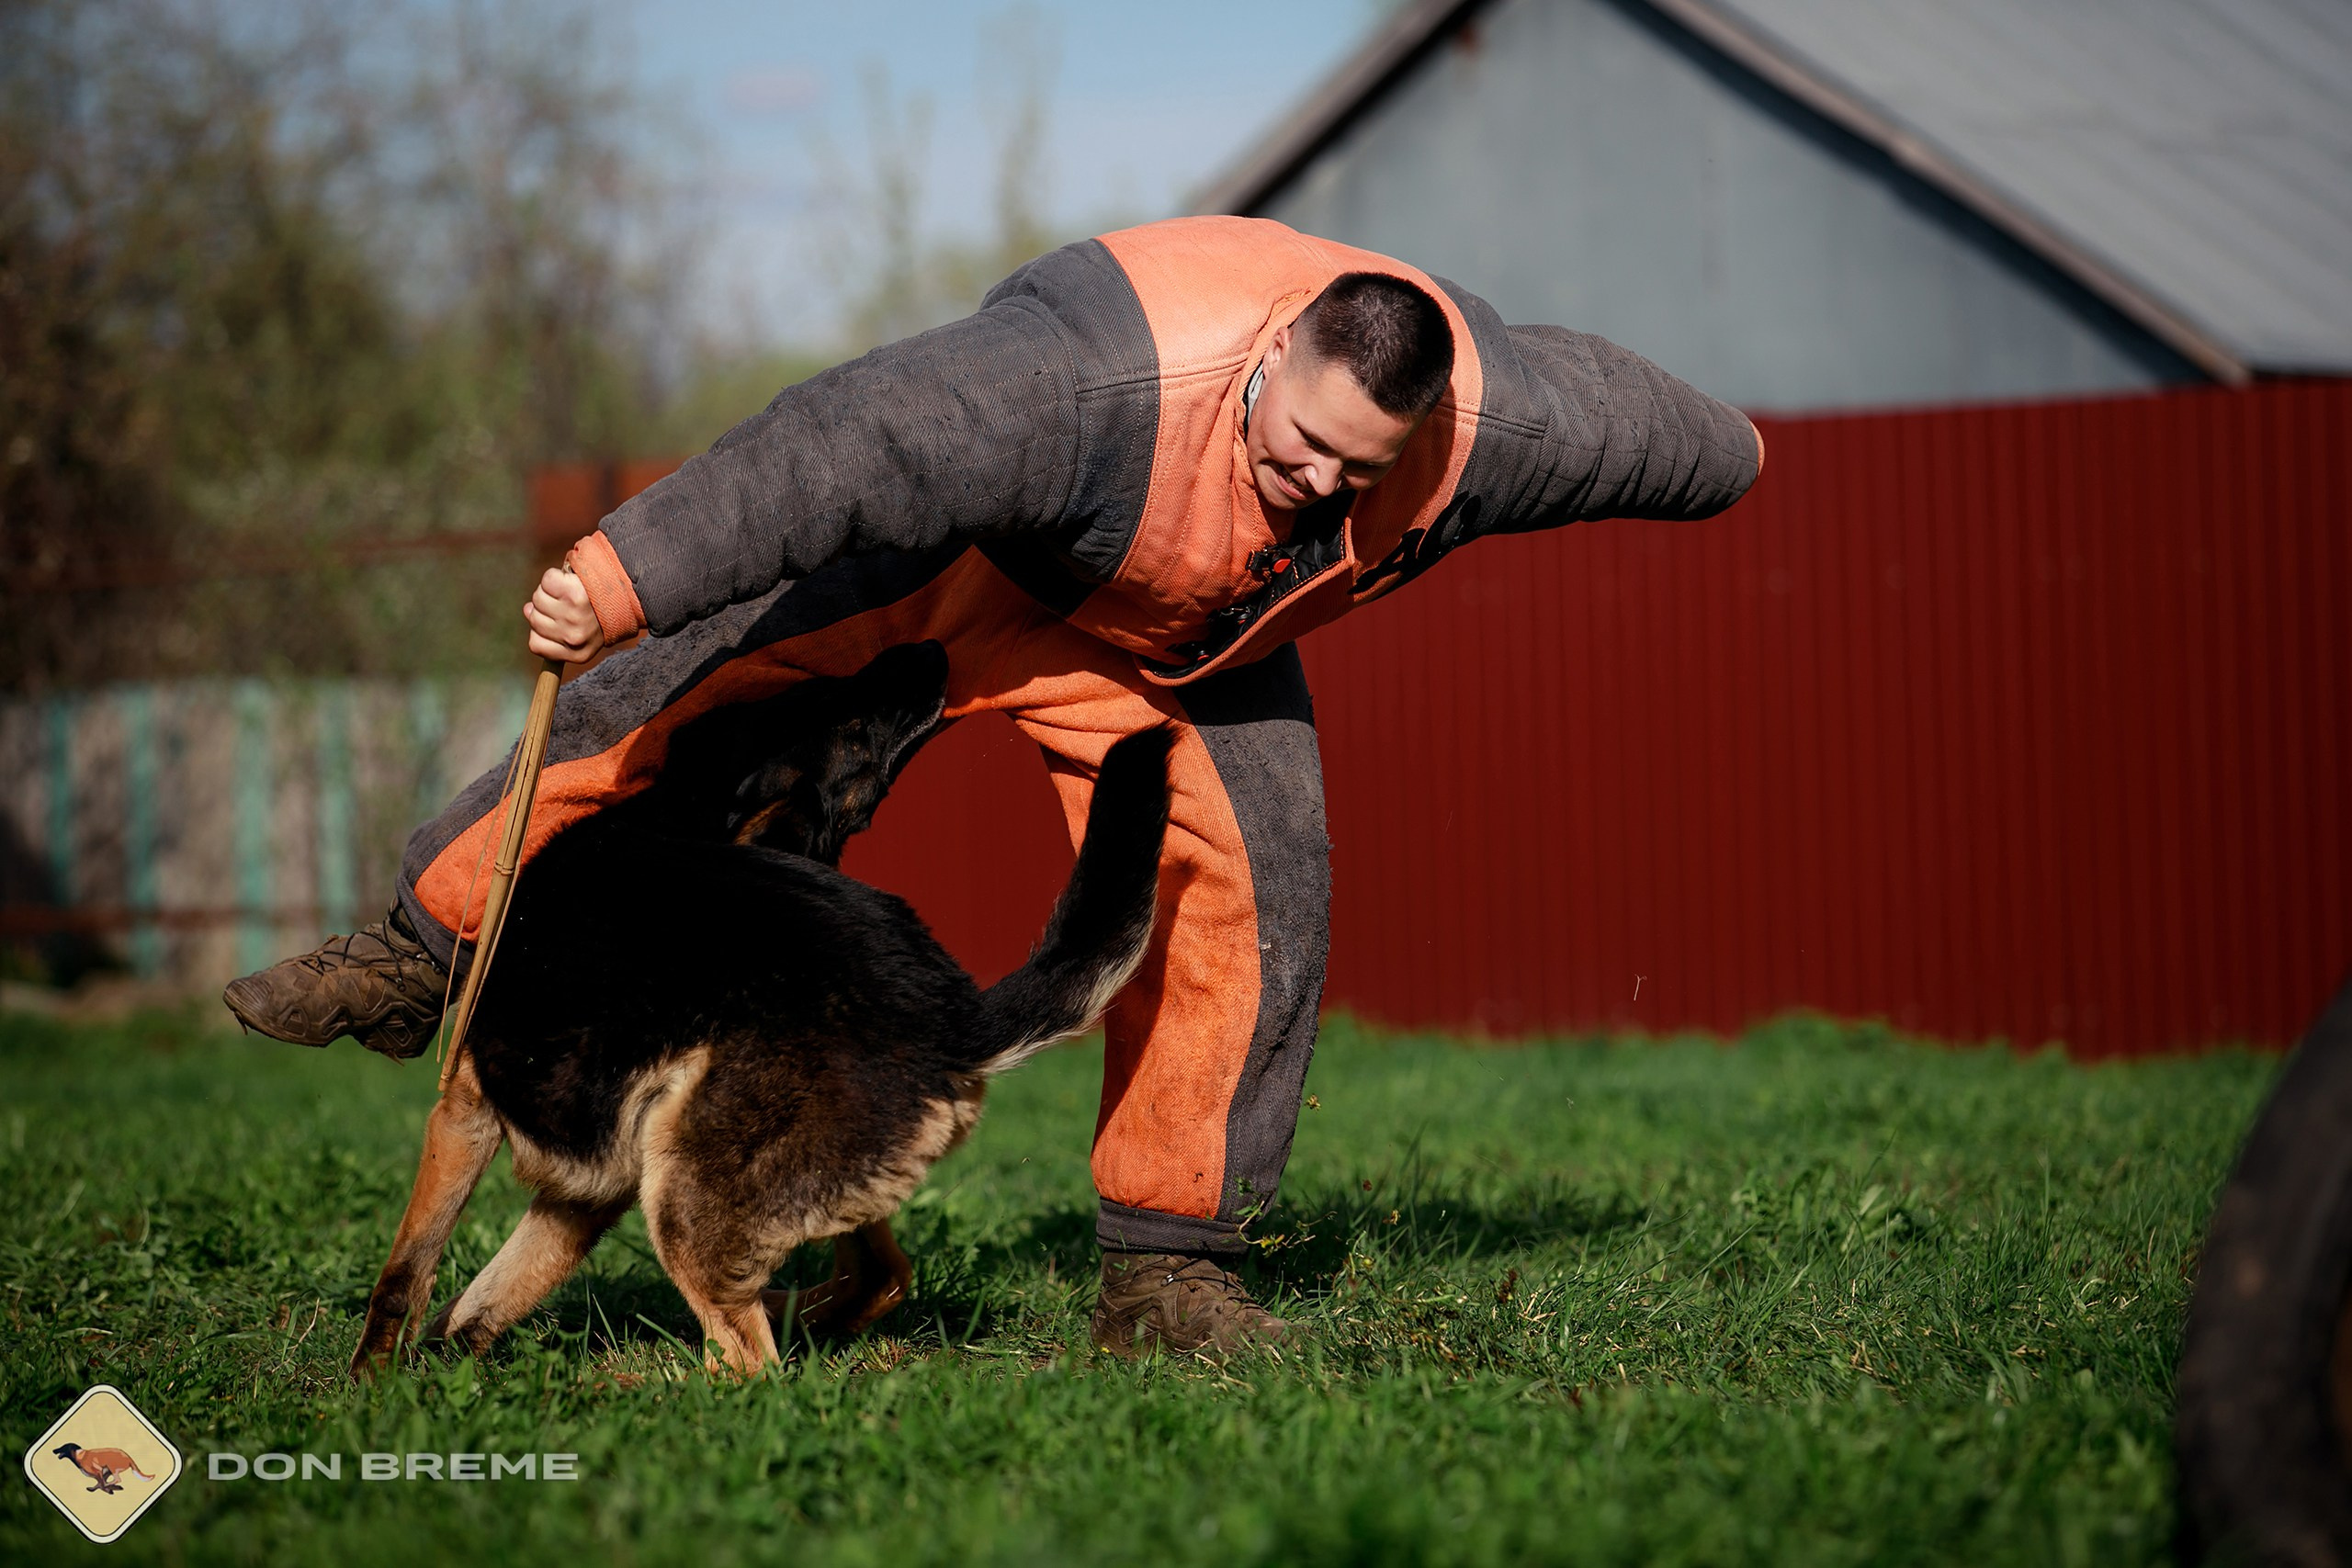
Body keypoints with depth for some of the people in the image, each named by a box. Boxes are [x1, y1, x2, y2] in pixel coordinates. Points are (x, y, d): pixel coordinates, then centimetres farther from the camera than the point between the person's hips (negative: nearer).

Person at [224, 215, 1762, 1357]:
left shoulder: (1484, 416, -30)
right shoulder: (1111, 383, -45)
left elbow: (1599, 401, -8)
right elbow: (854, 441, -51)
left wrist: (1723, 453, 14)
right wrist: (632, 572, -58)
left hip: (1176, 647, 4)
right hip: (966, 545, -4)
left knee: (1248, 892, -8)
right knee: (673, 677, -14)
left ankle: (1164, 1267, 2)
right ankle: (433, 950, 0)